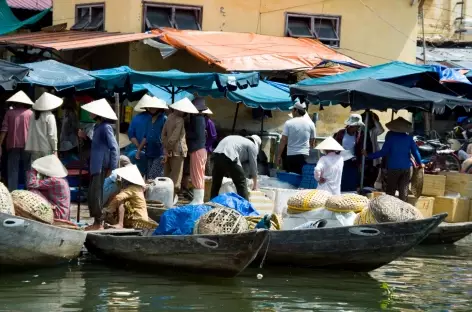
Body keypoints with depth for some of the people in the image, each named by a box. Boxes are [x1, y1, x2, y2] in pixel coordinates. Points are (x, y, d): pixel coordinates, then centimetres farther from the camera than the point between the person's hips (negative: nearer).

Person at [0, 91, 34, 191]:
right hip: (27, 145, 0)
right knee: (28, 170, 8)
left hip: (13, 145, 1)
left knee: (13, 170, 3)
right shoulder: (30, 113, 2)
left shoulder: (9, 113, 4)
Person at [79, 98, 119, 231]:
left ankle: (99, 223, -2)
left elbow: (114, 148, -16)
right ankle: (97, 222, 18)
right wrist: (85, 137, 13)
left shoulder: (105, 127, -12)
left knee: (95, 195, -8)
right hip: (95, 166, 10)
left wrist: (112, 168, -18)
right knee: (92, 195, 11)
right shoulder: (97, 126, 16)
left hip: (101, 167, -10)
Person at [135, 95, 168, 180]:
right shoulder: (150, 120, 15)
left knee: (153, 178, -14)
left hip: (160, 155, -8)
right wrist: (139, 149, 18)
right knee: (148, 179, 8)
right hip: (150, 154, 8)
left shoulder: (164, 119, -10)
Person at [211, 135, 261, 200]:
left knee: (216, 183, 19)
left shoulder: (240, 140, 37)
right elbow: (253, 165, 17)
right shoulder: (252, 145, 16)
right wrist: (255, 184, 28)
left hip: (217, 154, 7)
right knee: (241, 183, 2)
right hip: (229, 157, -7)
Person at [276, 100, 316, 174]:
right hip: (304, 155, 1)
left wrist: (279, 156, 0)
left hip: (291, 155, -1)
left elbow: (283, 141, -5)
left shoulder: (288, 123, -3)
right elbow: (312, 142, 9)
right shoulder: (310, 124, 3)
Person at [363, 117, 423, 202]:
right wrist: (420, 163, 20)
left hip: (393, 168, -3)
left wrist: (369, 156, -2)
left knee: (391, 191, 4)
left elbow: (383, 152, -10)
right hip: (406, 168, 3)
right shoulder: (408, 138, 1)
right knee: (403, 190, 7)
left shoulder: (391, 137, -7)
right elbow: (415, 151, 5)